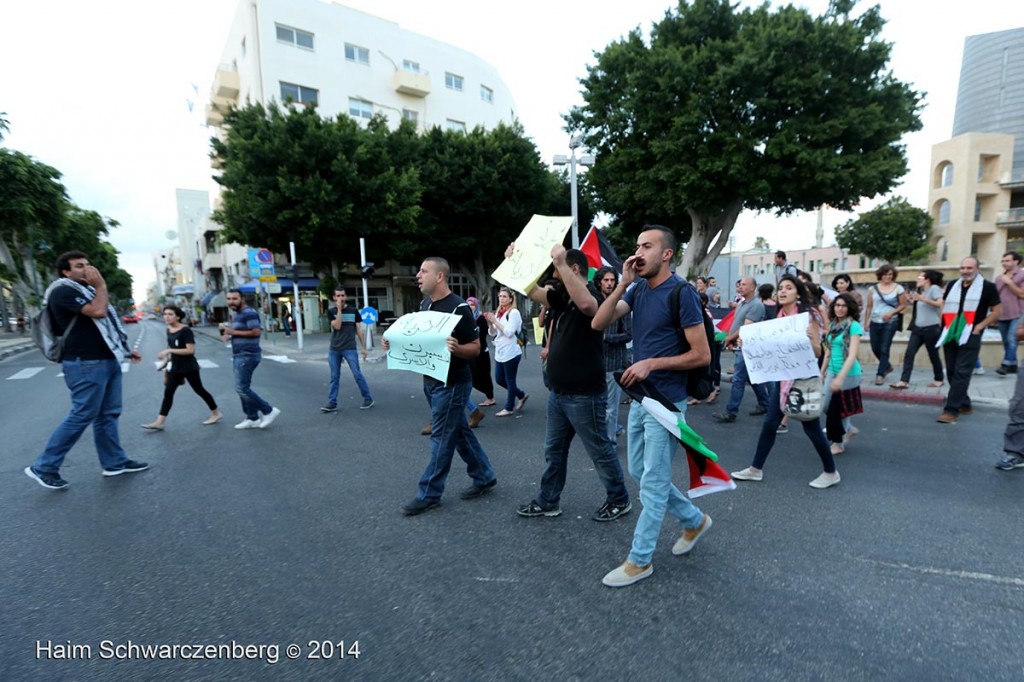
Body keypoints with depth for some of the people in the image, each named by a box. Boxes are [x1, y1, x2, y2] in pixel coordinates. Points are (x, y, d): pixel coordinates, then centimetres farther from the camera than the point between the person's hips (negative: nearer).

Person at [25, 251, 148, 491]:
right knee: (82, 416, -6)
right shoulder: (63, 291, -10)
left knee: (108, 414, 11)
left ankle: (114, 462, 19)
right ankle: (43, 467, 8)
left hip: (107, 360, 9)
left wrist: (125, 349, 23)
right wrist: (101, 285, -11)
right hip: (86, 364, -9)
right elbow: (98, 312, -25)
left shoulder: (86, 290, 20)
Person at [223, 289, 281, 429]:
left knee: (242, 388, -11)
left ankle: (269, 411, -2)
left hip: (247, 356, -10)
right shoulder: (237, 314, 17)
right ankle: (253, 419, 18)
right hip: (239, 355, 10)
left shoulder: (249, 313, -14)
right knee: (243, 388, 11)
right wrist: (228, 332, 5)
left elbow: (255, 332, -23)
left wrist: (233, 332, -18)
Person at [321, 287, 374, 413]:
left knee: (357, 374, -3)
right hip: (334, 349, 2)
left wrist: (364, 347, 2)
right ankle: (332, 403, 11)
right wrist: (339, 309, -12)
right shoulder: (331, 311, 3)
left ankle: (368, 399, 7)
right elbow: (337, 326, -12)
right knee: (334, 377, 6)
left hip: (350, 349, -1)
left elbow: (359, 329, 5)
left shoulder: (353, 310, 4)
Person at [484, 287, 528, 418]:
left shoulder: (514, 313, -10)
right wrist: (489, 322, -4)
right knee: (499, 379, 14)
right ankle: (521, 395, 32)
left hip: (511, 353, -8)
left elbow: (509, 332, -19)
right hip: (499, 353, 8)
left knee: (510, 380, 3)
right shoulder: (498, 312, 12)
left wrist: (495, 321, -17)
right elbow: (492, 333, 13)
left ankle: (509, 408, 16)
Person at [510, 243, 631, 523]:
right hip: (558, 392, 9)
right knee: (554, 450, 17)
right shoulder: (562, 295, 8)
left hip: (584, 395, -9)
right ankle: (547, 502, 31)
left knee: (600, 451, 8)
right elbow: (532, 291, 8)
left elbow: (585, 304, -41)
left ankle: (619, 500, 28)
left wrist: (560, 262, -38)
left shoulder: (593, 295, -17)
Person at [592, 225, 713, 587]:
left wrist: (651, 363, -18)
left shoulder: (681, 293, -14)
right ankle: (694, 520, 40)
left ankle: (640, 560, 21)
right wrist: (623, 284, -12)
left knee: (652, 483, 4)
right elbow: (598, 323, -4)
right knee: (640, 473, 19)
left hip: (666, 402, -8)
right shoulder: (638, 289, 6)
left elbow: (702, 355, -15)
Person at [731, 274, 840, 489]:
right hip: (781, 377, 6)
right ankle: (756, 469, 16)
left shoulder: (808, 315, -10)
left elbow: (817, 352, -12)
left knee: (811, 427, 4)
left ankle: (831, 472, 24)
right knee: (770, 423, 8)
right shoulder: (779, 317, 7)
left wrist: (810, 339, -32)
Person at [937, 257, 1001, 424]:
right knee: (951, 372, 10)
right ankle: (964, 404, 25)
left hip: (970, 336, -5)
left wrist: (979, 327, -10)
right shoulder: (952, 285, 11)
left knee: (961, 374, -10)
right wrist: (944, 326, 8)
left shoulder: (987, 287, -2)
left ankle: (952, 410, -11)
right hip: (950, 335, 5)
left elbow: (997, 311, 0)